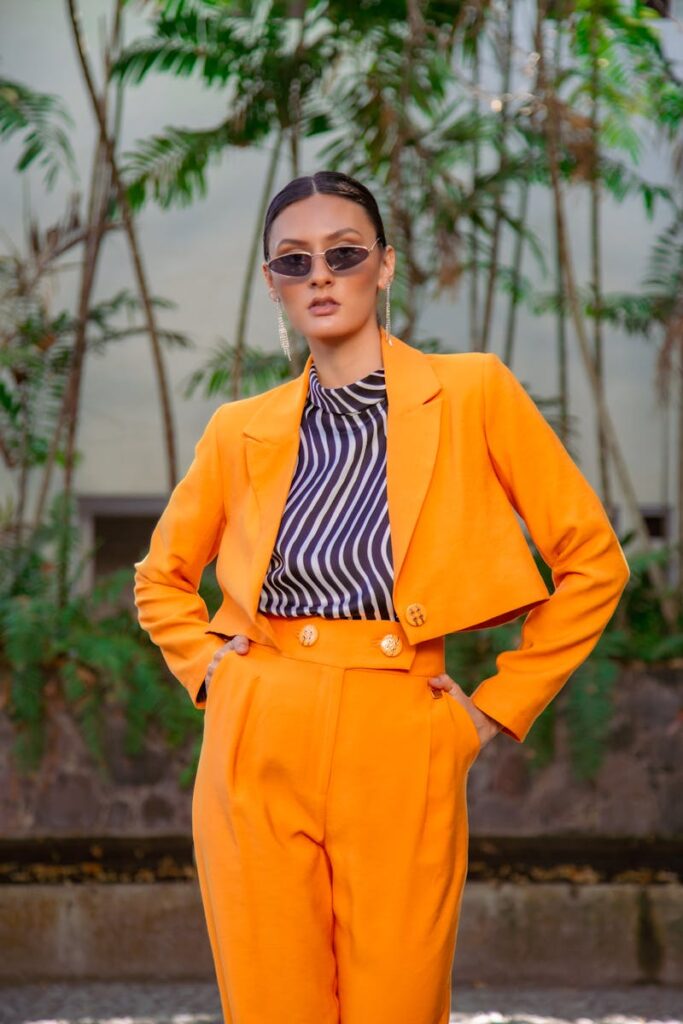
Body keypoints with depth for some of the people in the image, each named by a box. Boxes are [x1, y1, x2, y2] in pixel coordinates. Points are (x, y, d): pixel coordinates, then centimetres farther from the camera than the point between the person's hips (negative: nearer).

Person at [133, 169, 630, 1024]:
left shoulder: (474, 394, 2)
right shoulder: (242, 431, 9)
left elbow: (593, 562, 3)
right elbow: (161, 579, 24)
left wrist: (498, 707, 2)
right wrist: (209, 673, 8)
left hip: (402, 760, -2)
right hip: (257, 753, 2)